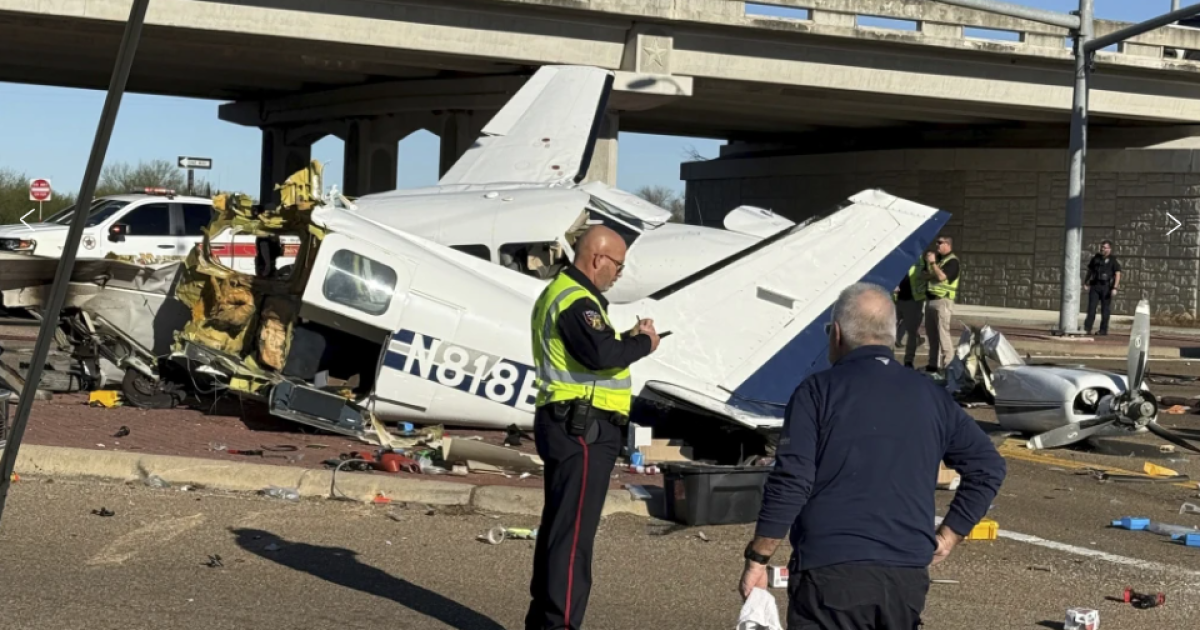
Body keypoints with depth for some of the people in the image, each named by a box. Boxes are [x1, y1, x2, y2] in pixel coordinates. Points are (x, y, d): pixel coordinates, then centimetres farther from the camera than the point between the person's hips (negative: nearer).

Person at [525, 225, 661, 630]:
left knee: (557, 524, 17)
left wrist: (628, 339, 7)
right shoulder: (576, 300, -16)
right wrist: (643, 343, -12)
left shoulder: (559, 293, 19)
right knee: (574, 530, -9)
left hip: (564, 425, 11)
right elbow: (600, 355, -29)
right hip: (583, 429, -11)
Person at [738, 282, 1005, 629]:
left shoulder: (818, 391, -4)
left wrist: (757, 559, -3)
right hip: (908, 577, 5)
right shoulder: (930, 395, 12)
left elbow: (790, 482, -11)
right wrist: (944, 541, 15)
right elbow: (988, 467, 13)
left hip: (831, 573, -5)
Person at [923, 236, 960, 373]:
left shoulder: (952, 261, -7)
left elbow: (942, 277, -19)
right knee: (931, 333, 12)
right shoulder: (934, 258, 19)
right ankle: (933, 363, 19)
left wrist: (933, 263, -16)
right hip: (930, 300, 8)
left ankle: (948, 364, -12)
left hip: (943, 301, -8)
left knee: (943, 333, -12)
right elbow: (925, 276, 12)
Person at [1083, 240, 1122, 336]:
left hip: (1106, 287, -3)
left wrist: (1115, 288, -15)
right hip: (1095, 286, 3)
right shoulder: (1095, 258, 11)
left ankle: (1103, 330, 8)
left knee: (1105, 309, 2)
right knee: (1091, 307, -4)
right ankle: (1087, 328, -6)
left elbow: (1118, 274, -7)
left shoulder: (1113, 260, -2)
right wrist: (1086, 283, 13)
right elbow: (1090, 271, 20)